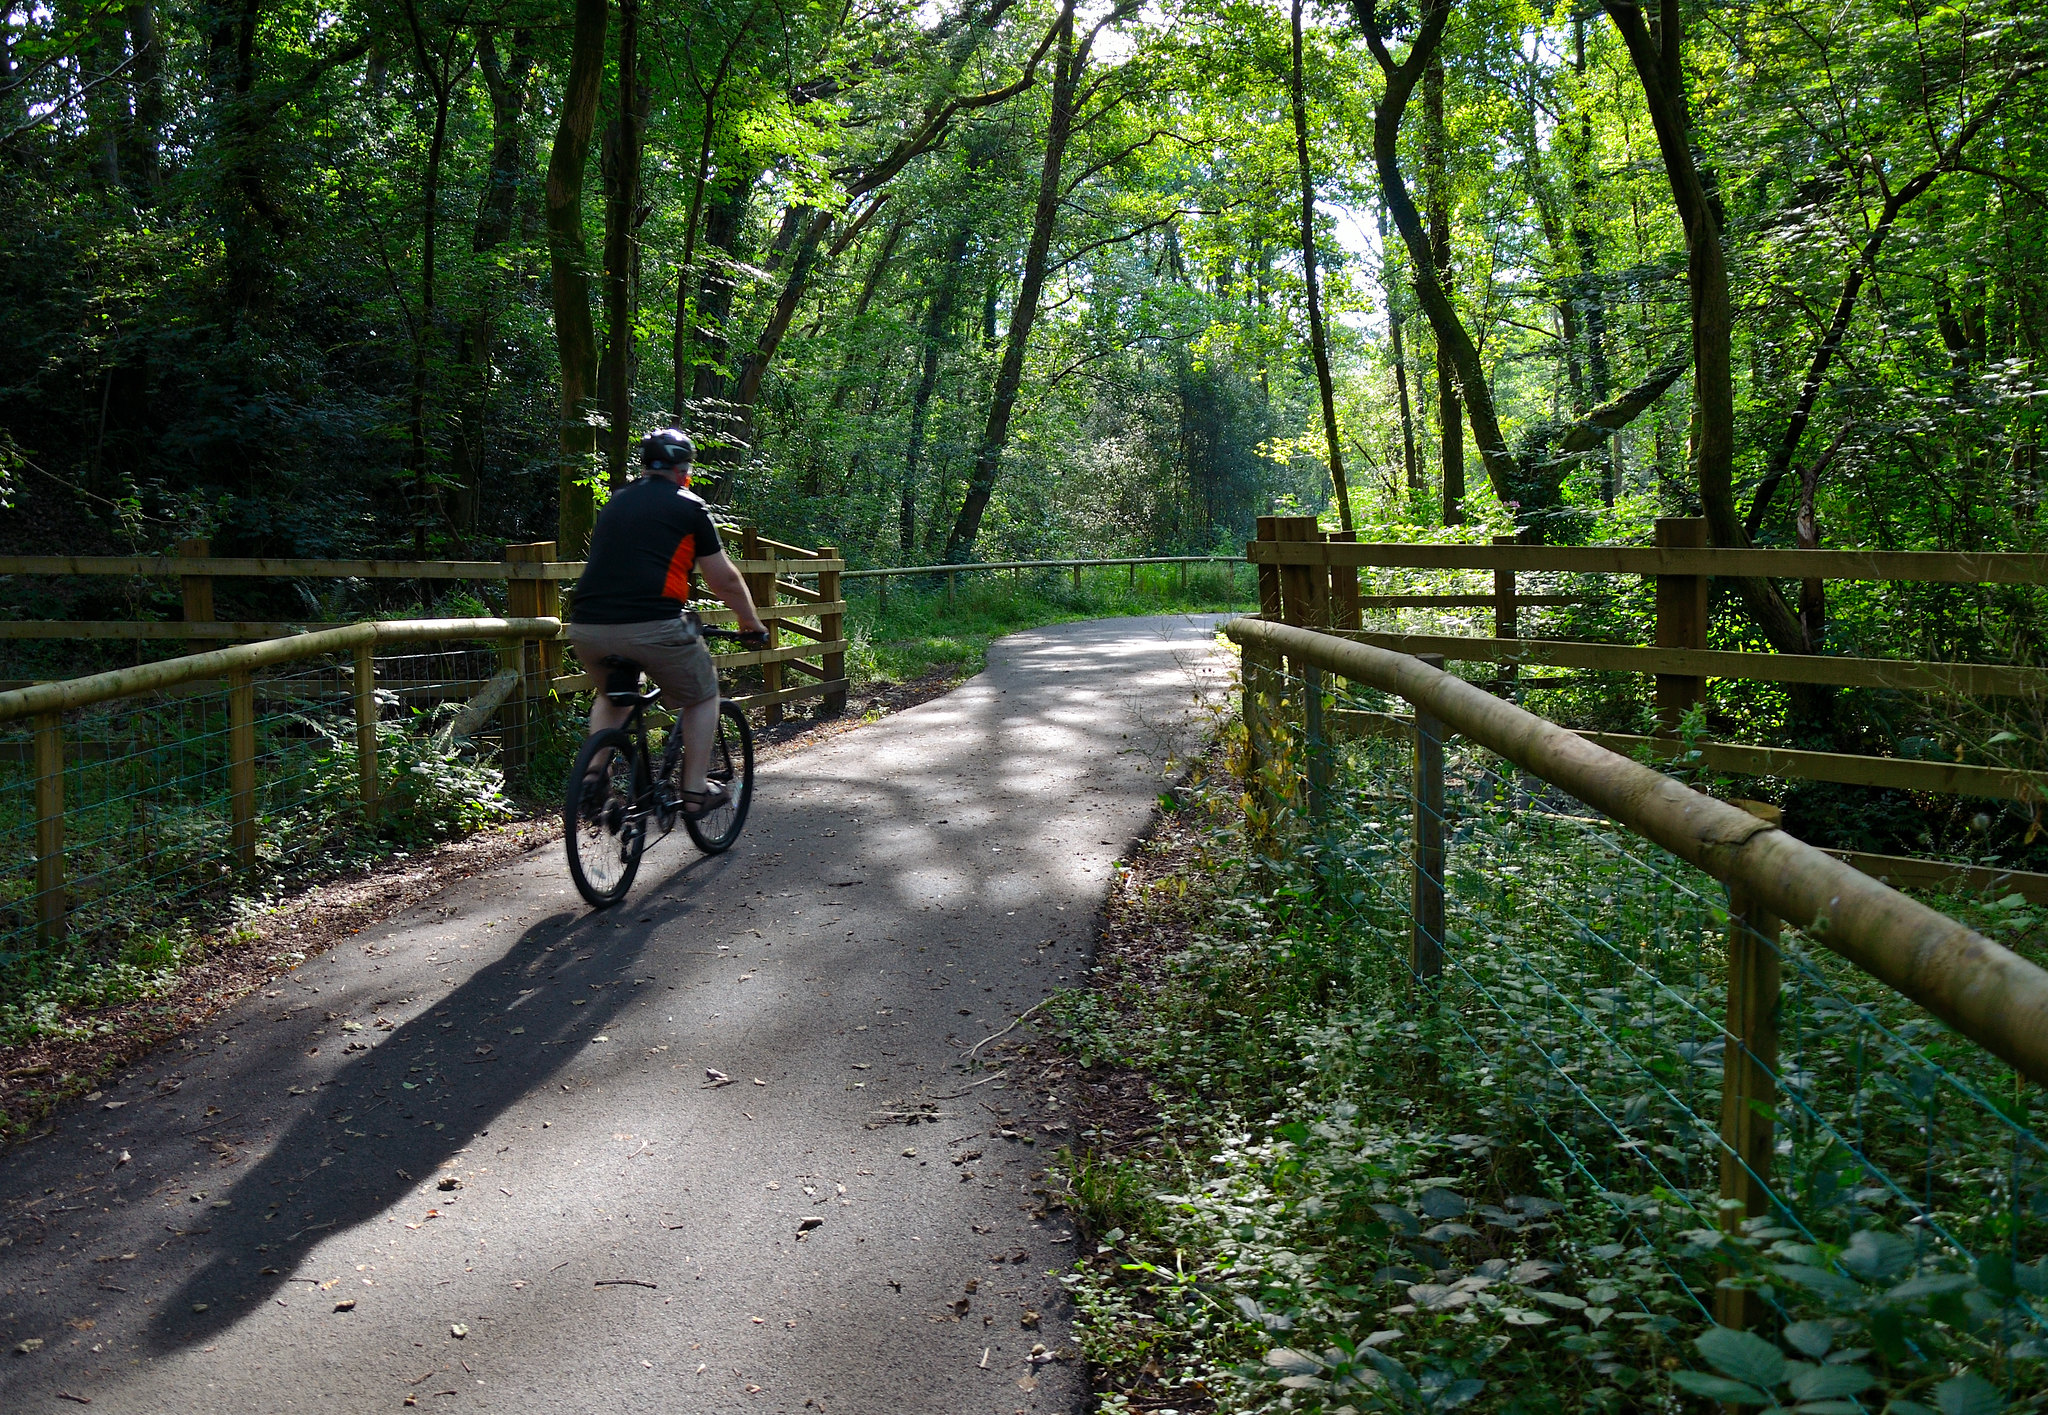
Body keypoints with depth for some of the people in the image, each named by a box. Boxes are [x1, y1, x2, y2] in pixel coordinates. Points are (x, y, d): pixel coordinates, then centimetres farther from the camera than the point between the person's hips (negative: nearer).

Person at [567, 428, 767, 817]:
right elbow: (724, 580, 12)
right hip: (651, 627, -5)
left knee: (611, 695, 33)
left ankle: (593, 777, 19)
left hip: (586, 628, 5)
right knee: (701, 696, 19)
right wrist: (754, 625, 27)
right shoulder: (688, 506, 8)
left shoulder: (615, 502, 23)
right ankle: (695, 792, 16)